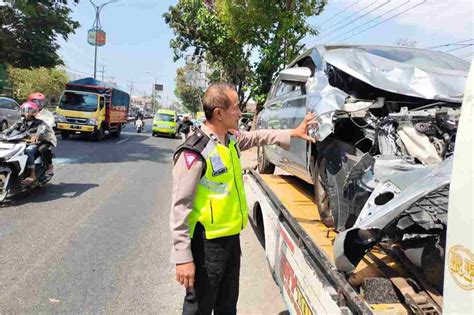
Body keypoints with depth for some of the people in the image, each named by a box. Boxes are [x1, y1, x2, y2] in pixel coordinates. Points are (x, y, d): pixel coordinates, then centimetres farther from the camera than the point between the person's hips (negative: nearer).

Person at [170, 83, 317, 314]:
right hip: (208, 242, -8)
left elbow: (258, 137, 24)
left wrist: (293, 133, 21)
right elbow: (180, 208, -22)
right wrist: (183, 257, -22)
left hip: (231, 235, 8)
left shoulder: (232, 138, 2)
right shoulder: (194, 153, -23)